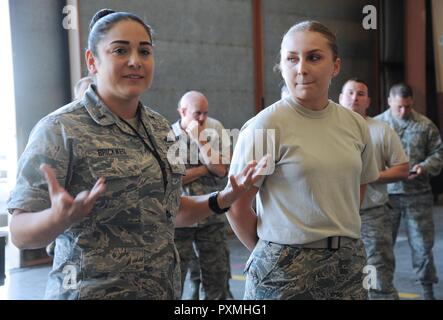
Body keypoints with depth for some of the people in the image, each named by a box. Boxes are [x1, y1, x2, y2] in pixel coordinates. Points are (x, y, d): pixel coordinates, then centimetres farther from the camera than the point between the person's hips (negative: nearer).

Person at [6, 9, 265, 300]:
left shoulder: (161, 128, 5)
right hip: (91, 290, -6)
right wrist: (61, 217, -33)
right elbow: (20, 233, -14)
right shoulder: (59, 129, -13)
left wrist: (222, 199, 0)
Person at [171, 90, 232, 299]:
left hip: (211, 216, 2)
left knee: (217, 275, 9)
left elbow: (221, 169, -9)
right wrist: (205, 169, -10)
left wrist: (199, 138, -12)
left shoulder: (215, 131, 3)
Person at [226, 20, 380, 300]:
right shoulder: (265, 127, -13)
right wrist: (271, 254, -1)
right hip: (286, 269, -5)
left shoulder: (356, 125, 3)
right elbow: (237, 206, -11)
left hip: (349, 263, 5)